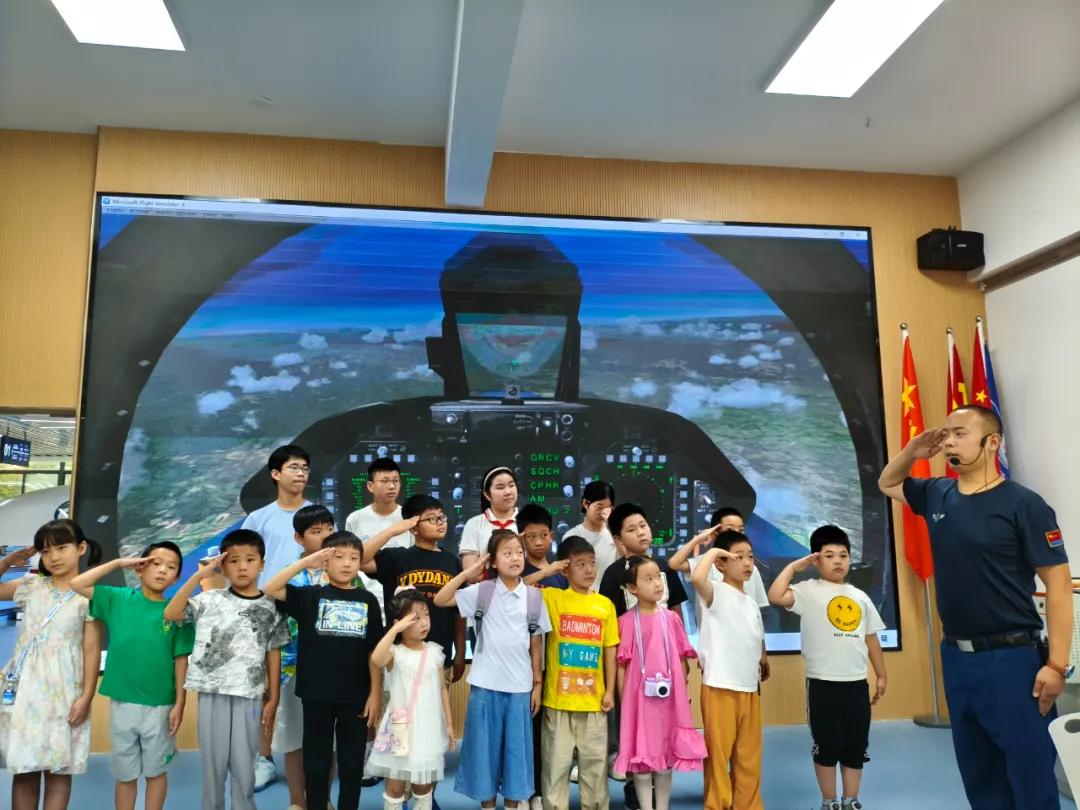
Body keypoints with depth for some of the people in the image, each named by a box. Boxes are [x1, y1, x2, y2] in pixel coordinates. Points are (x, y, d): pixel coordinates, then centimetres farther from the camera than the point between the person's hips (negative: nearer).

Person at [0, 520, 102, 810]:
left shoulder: (88, 596, -4)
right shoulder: (32, 586, 7)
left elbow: (92, 650, -5)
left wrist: (86, 697, -10)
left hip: (62, 691, -3)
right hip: (24, 687, 4)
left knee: (58, 769, 4)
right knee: (23, 768, 8)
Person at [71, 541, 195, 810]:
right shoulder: (118, 599, 0)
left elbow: (181, 660, -4)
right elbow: (77, 584, -4)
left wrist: (179, 704, -6)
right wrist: (119, 563, -6)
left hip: (160, 705, -1)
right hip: (122, 702, 1)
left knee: (156, 771, 13)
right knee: (124, 774, 14)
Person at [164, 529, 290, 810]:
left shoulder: (270, 607, 2)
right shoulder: (210, 600, 0)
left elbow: (273, 655, 4)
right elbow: (170, 614, -12)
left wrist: (272, 700, 1)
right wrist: (199, 575, -13)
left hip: (249, 696, 0)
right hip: (213, 693, 0)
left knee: (243, 767, 7)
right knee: (213, 763, 10)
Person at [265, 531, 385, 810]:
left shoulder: (367, 601, 1)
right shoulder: (310, 596, 0)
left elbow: (375, 652, 2)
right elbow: (271, 589, -13)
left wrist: (375, 694, -1)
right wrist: (305, 562, -18)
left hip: (356, 697, 1)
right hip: (316, 695, 0)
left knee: (352, 764, 11)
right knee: (316, 763, 11)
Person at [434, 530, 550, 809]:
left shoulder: (534, 597, 1)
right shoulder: (481, 592, -5)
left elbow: (536, 645, 5)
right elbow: (440, 600, -11)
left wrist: (537, 684, 5)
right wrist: (468, 572, -14)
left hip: (519, 687, 1)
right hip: (485, 685, -1)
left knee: (515, 748, 11)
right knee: (485, 747, 9)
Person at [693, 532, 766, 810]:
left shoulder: (751, 603, 14)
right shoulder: (716, 594, -8)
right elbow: (697, 578, -31)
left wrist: (760, 668, 10)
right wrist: (712, 552, -17)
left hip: (750, 688, 7)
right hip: (720, 686, -7)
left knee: (749, 756, 13)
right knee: (719, 753, 1)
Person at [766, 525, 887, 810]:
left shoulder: (860, 597, 11)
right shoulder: (809, 591, -6)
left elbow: (871, 637, 17)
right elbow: (776, 596, -23)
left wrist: (881, 675, 16)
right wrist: (794, 566, -13)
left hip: (857, 683, 5)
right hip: (823, 684, -5)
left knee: (856, 746, 12)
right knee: (826, 746, 5)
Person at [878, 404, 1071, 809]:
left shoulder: (1023, 504, -12)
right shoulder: (937, 494, 5)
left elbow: (1059, 585, -12)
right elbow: (887, 483, 24)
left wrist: (1056, 664, -16)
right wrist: (912, 451, 3)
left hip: (1012, 657, -6)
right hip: (956, 656, 6)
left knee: (1030, 777, 5)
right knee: (978, 774, 17)